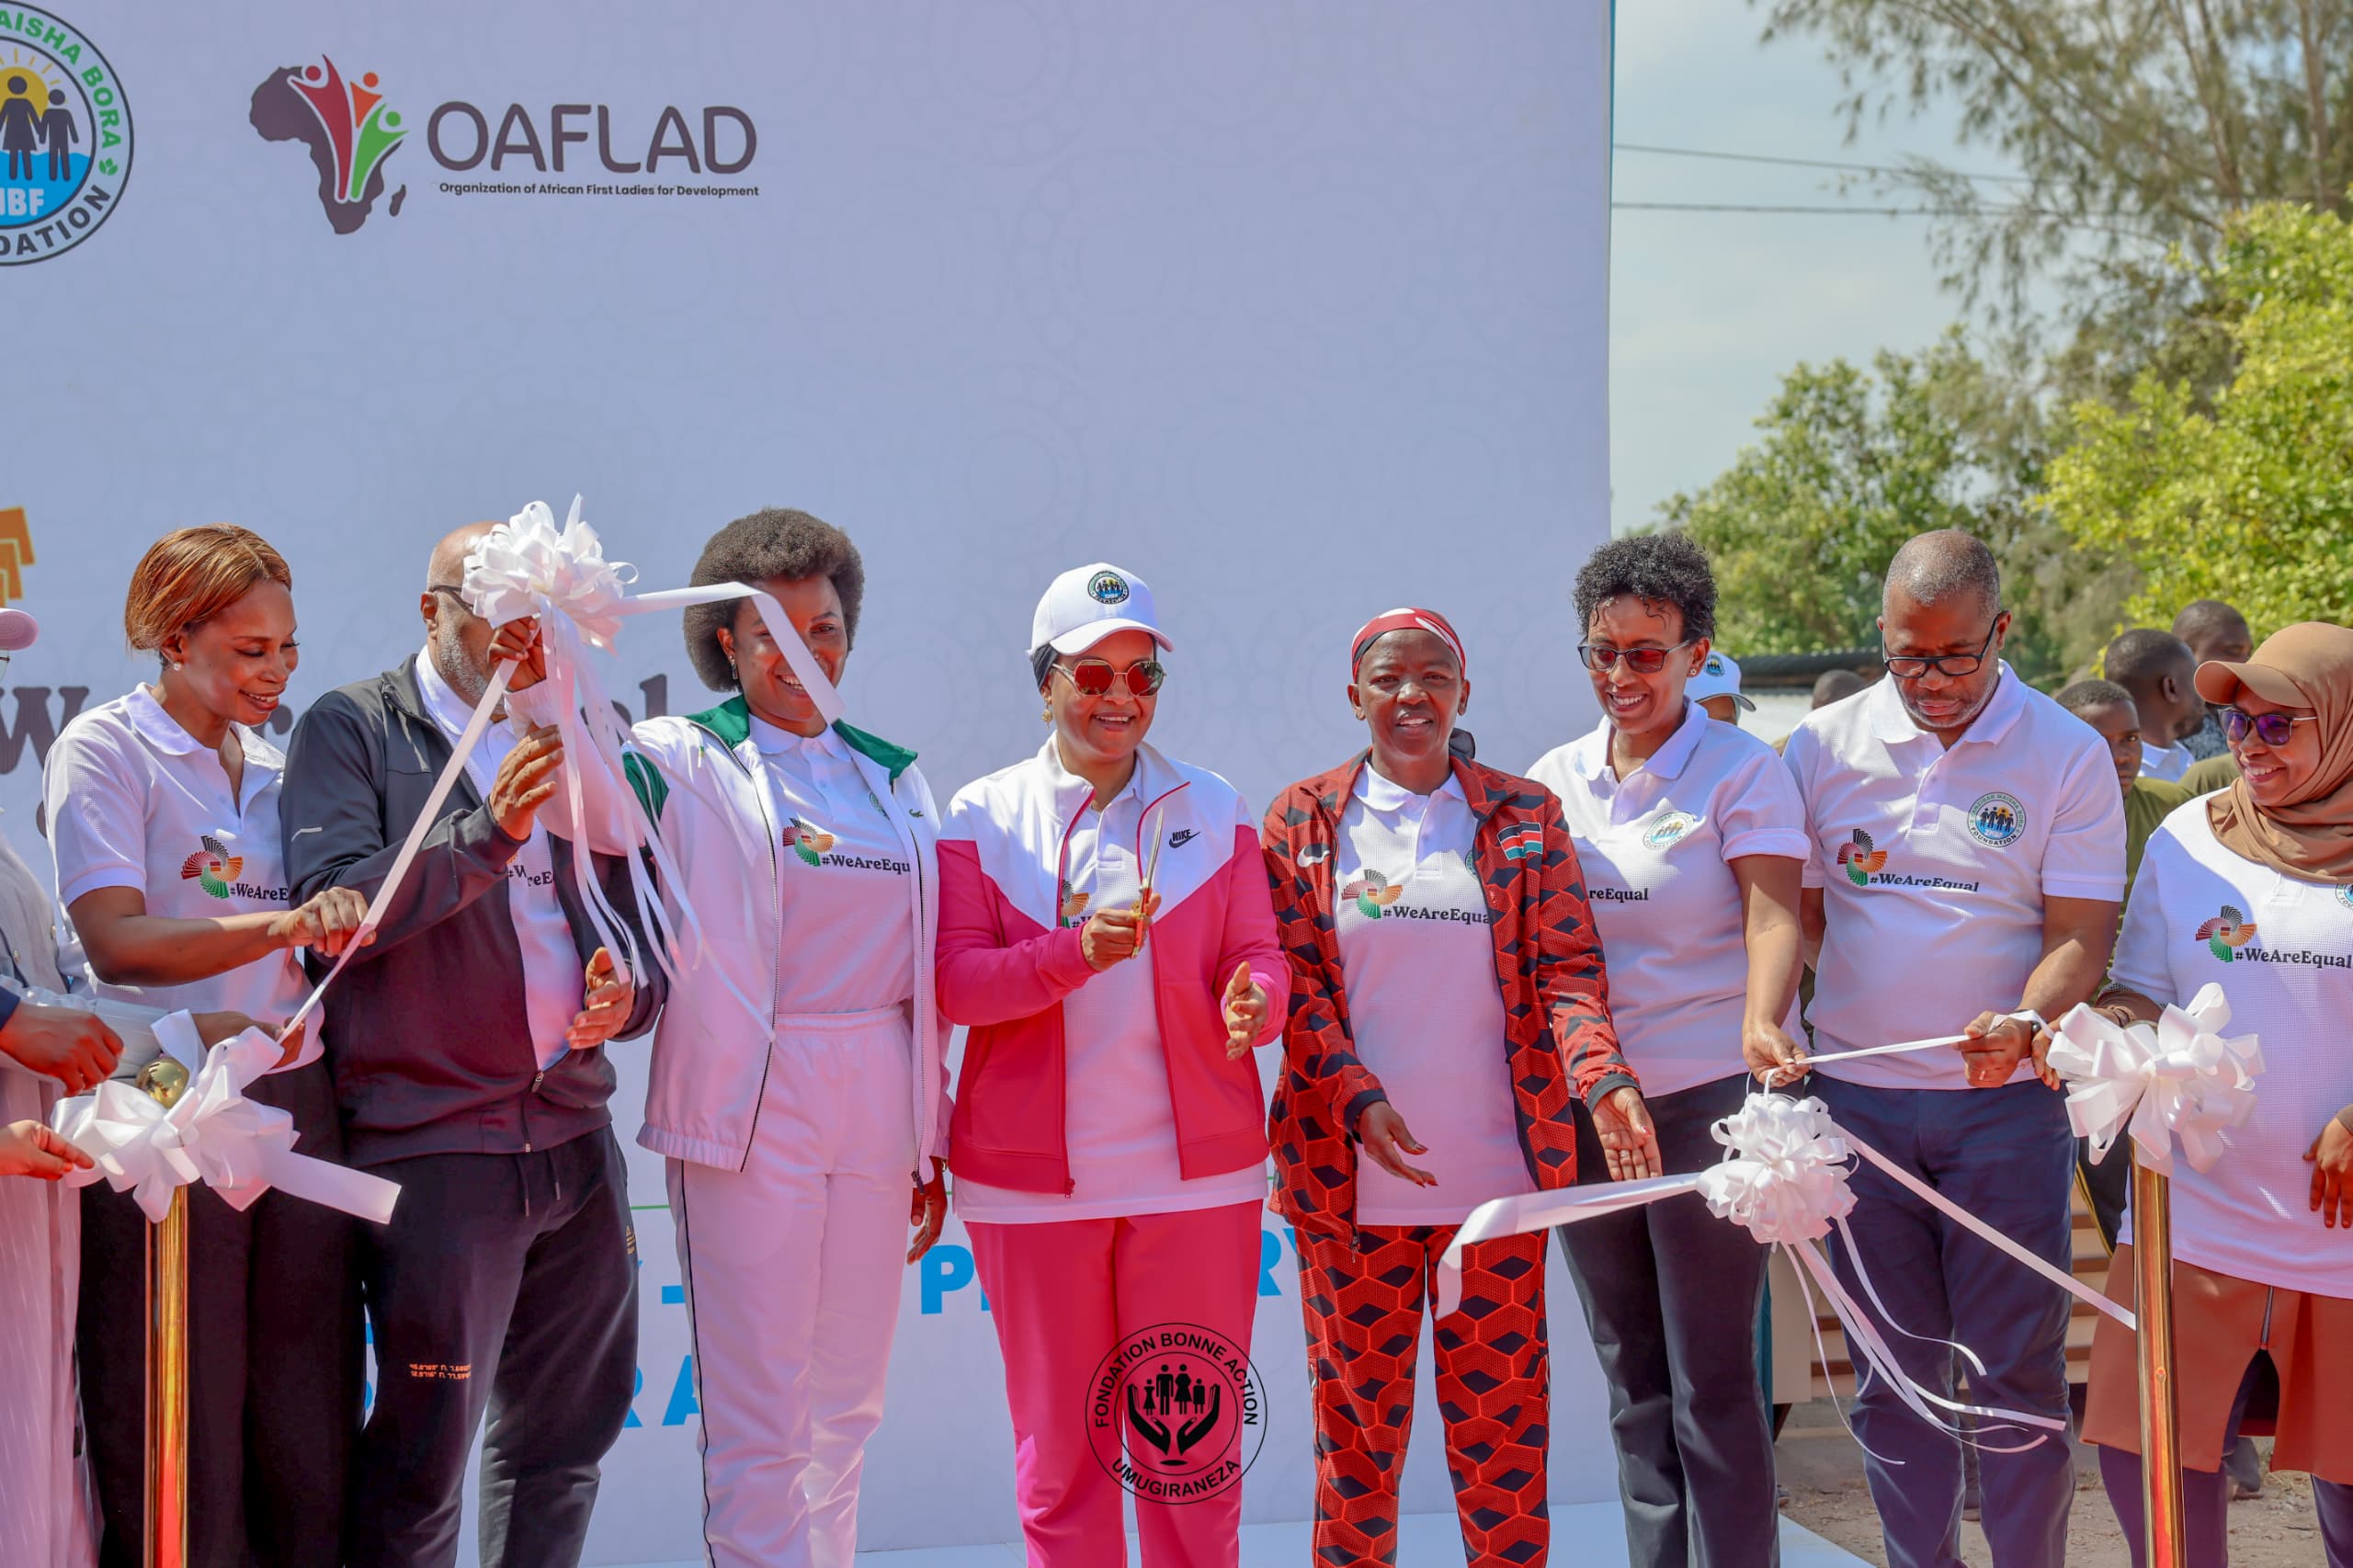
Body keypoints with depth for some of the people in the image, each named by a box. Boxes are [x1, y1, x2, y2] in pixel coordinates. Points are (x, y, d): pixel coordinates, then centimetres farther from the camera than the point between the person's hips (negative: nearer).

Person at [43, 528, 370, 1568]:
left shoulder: (268, 760, 16)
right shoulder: (106, 748, -3)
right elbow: (115, 940, -15)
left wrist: (332, 913, 3)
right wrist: (282, 925, -25)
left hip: (290, 1093, 6)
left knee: (307, 1417, 7)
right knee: (176, 1431, 1)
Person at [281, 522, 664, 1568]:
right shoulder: (351, 728, 1)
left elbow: (637, 919, 21)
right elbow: (334, 903, -13)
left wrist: (626, 995, -1)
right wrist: (488, 833, -24)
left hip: (575, 1135, 6)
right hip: (431, 1138, -6)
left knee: (566, 1430, 14)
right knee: (423, 1450, -3)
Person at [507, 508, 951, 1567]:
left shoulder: (894, 780, 14)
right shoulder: (688, 763, 1)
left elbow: (924, 974, 16)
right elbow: (591, 804, -19)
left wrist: (931, 1145, 15)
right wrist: (537, 684, -36)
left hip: (875, 1121, 5)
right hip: (750, 1116, -5)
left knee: (846, 1407, 13)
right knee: (755, 1420, -3)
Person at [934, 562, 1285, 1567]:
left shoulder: (1214, 813, 8)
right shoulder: (983, 816, 5)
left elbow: (1261, 957, 4)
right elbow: (956, 981, -4)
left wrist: (1252, 1005, -20)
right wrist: (1077, 951, -21)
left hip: (1196, 1174, 1)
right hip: (1031, 1181, 0)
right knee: (1058, 1445, 6)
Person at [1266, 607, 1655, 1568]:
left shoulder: (1525, 818, 8)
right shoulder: (1302, 821, 6)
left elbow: (1564, 968, 2)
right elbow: (1294, 979, 0)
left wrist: (1601, 1075, -17)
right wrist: (1358, 1098, -14)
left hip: (1497, 1167, 0)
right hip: (1349, 1172, 0)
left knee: (1500, 1413, 3)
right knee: (1356, 1411, 5)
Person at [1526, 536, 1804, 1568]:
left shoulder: (1742, 772, -4)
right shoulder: (1554, 779, 11)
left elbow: (1773, 915, -17)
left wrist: (1761, 1025, -34)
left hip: (1709, 1096, -5)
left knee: (1711, 1380, -4)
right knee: (1631, 1377, 12)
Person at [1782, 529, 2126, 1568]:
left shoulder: (2066, 754, -3)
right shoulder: (1823, 748, 3)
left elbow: (2082, 928, -6)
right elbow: (1794, 909, 8)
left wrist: (2027, 1022, -25)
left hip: (2004, 1102, -2)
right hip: (1855, 1094, 2)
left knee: (2017, 1368, 1)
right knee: (1894, 1369, 10)